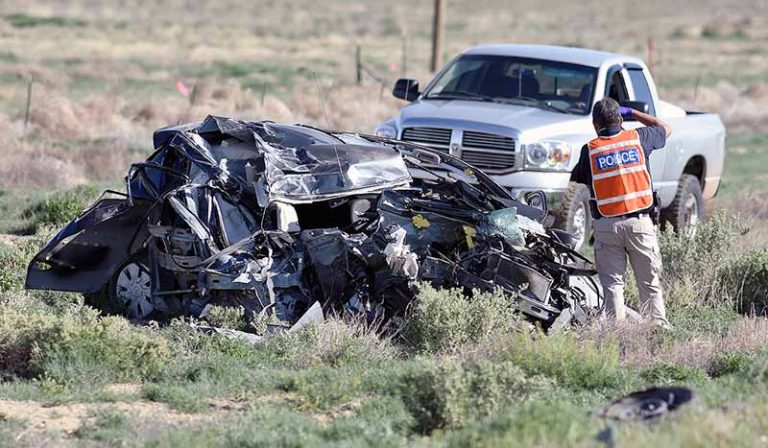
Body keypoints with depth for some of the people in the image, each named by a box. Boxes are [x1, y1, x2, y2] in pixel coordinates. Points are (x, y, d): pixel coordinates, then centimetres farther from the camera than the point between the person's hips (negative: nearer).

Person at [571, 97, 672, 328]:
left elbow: (575, 180, 13)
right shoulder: (638, 138, 2)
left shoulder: (590, 150, 0)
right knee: (650, 283, 6)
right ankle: (658, 326, 3)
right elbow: (665, 129, 23)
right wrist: (633, 113, 29)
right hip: (640, 221, 1)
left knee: (613, 284, 3)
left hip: (607, 225, -1)